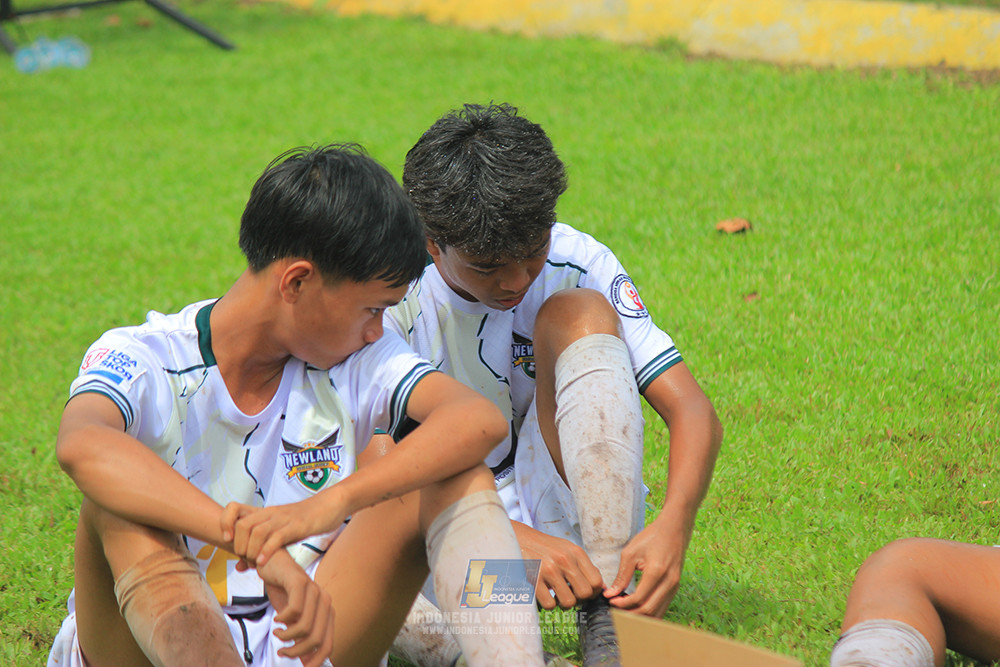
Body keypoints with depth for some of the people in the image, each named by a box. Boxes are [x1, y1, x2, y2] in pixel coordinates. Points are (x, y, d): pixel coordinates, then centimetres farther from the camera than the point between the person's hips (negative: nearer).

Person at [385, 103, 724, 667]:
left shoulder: (578, 264, -10)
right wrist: (515, 541, -38)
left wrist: (674, 525, -36)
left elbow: (695, 413, -15)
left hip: (562, 507, 2)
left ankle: (609, 616, -28)